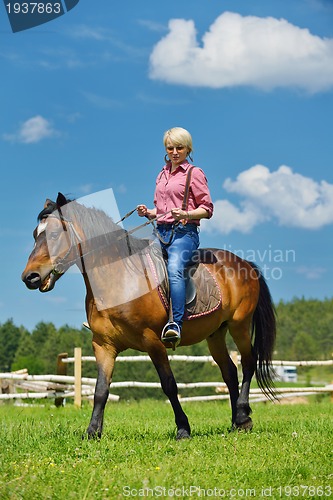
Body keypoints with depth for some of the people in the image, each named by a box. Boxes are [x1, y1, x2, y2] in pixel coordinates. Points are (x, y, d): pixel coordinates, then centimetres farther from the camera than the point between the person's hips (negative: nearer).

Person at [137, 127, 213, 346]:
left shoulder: (194, 173, 1)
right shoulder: (163, 174, 20)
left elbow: (207, 209, -3)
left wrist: (185, 214, -21)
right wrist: (147, 212, 6)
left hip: (184, 232, -7)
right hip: (162, 232, 7)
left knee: (174, 268, -33)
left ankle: (176, 325, -43)